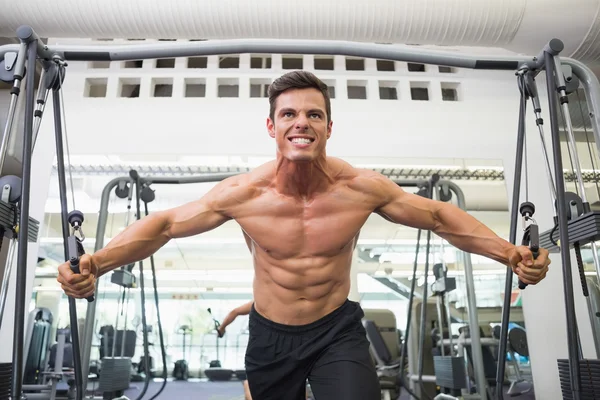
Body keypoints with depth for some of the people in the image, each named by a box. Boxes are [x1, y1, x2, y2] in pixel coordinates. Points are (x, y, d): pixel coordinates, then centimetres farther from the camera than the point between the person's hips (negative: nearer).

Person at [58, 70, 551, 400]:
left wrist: (510, 253, -15)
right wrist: (96, 262, -20)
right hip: (270, 335, 1)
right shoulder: (242, 193, -17)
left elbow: (440, 217, -5)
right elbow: (165, 224, -8)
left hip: (338, 329, -1)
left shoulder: (363, 187, -16)